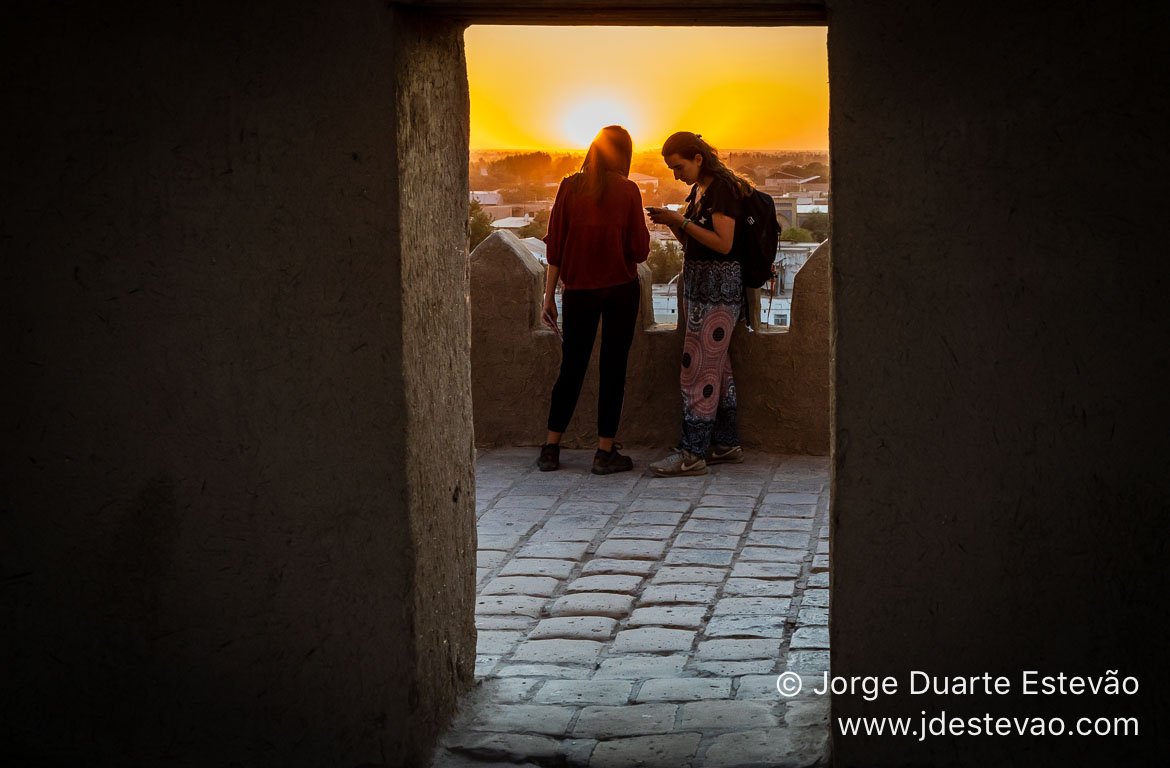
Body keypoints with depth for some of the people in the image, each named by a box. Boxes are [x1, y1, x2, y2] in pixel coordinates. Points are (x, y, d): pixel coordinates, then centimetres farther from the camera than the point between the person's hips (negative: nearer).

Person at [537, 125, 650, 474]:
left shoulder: (570, 187, 0)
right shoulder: (627, 190, -6)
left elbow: (555, 246, 0)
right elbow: (640, 250, -7)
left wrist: (549, 296, 5)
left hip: (578, 289, 2)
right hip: (621, 289, -2)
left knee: (572, 366, 11)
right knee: (613, 367, 5)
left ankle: (550, 449, 12)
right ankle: (605, 452, 6)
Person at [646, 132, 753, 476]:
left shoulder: (722, 188, -13)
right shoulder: (699, 190, 15)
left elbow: (723, 243, -20)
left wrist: (681, 220, -18)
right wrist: (672, 222, 1)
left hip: (718, 284, -10)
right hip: (698, 283, 10)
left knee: (698, 367, -10)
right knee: (717, 368, 13)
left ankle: (692, 453, -8)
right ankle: (726, 444, 19)